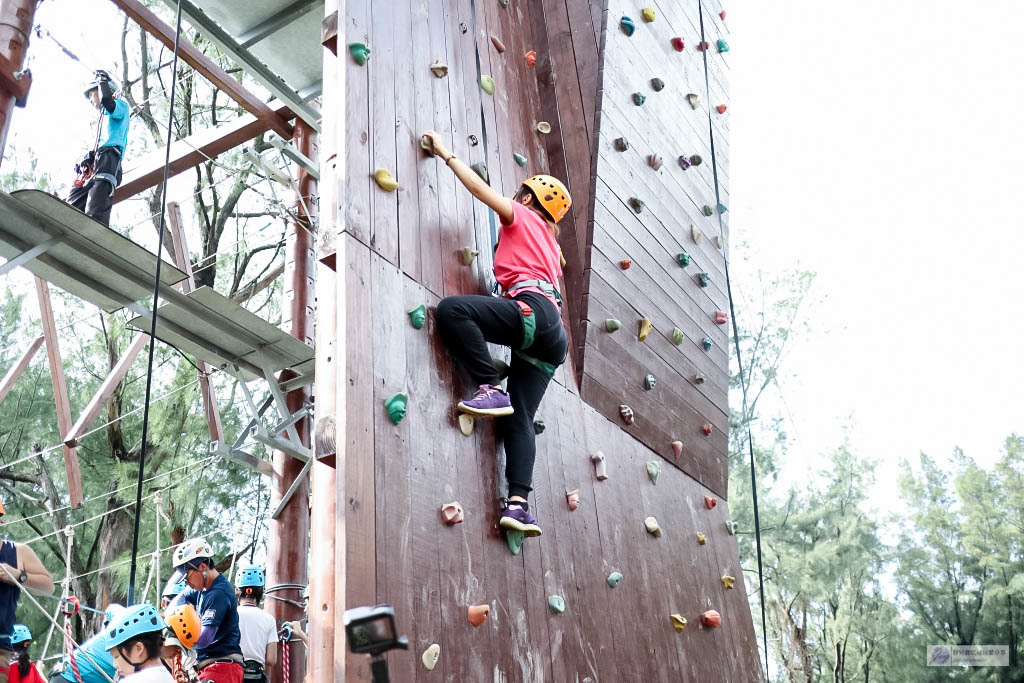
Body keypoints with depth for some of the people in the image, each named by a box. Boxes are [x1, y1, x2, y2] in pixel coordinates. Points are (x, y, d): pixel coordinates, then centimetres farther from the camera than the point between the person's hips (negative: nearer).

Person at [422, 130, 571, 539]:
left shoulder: (522, 217, 16)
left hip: (533, 312, -9)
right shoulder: (549, 245, 38)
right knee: (518, 417, -1)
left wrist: (445, 153, 19)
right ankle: (519, 503, -14)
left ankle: (490, 390, -25)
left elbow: (480, 188, 10)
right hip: (550, 338, 9)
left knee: (451, 309, -23)